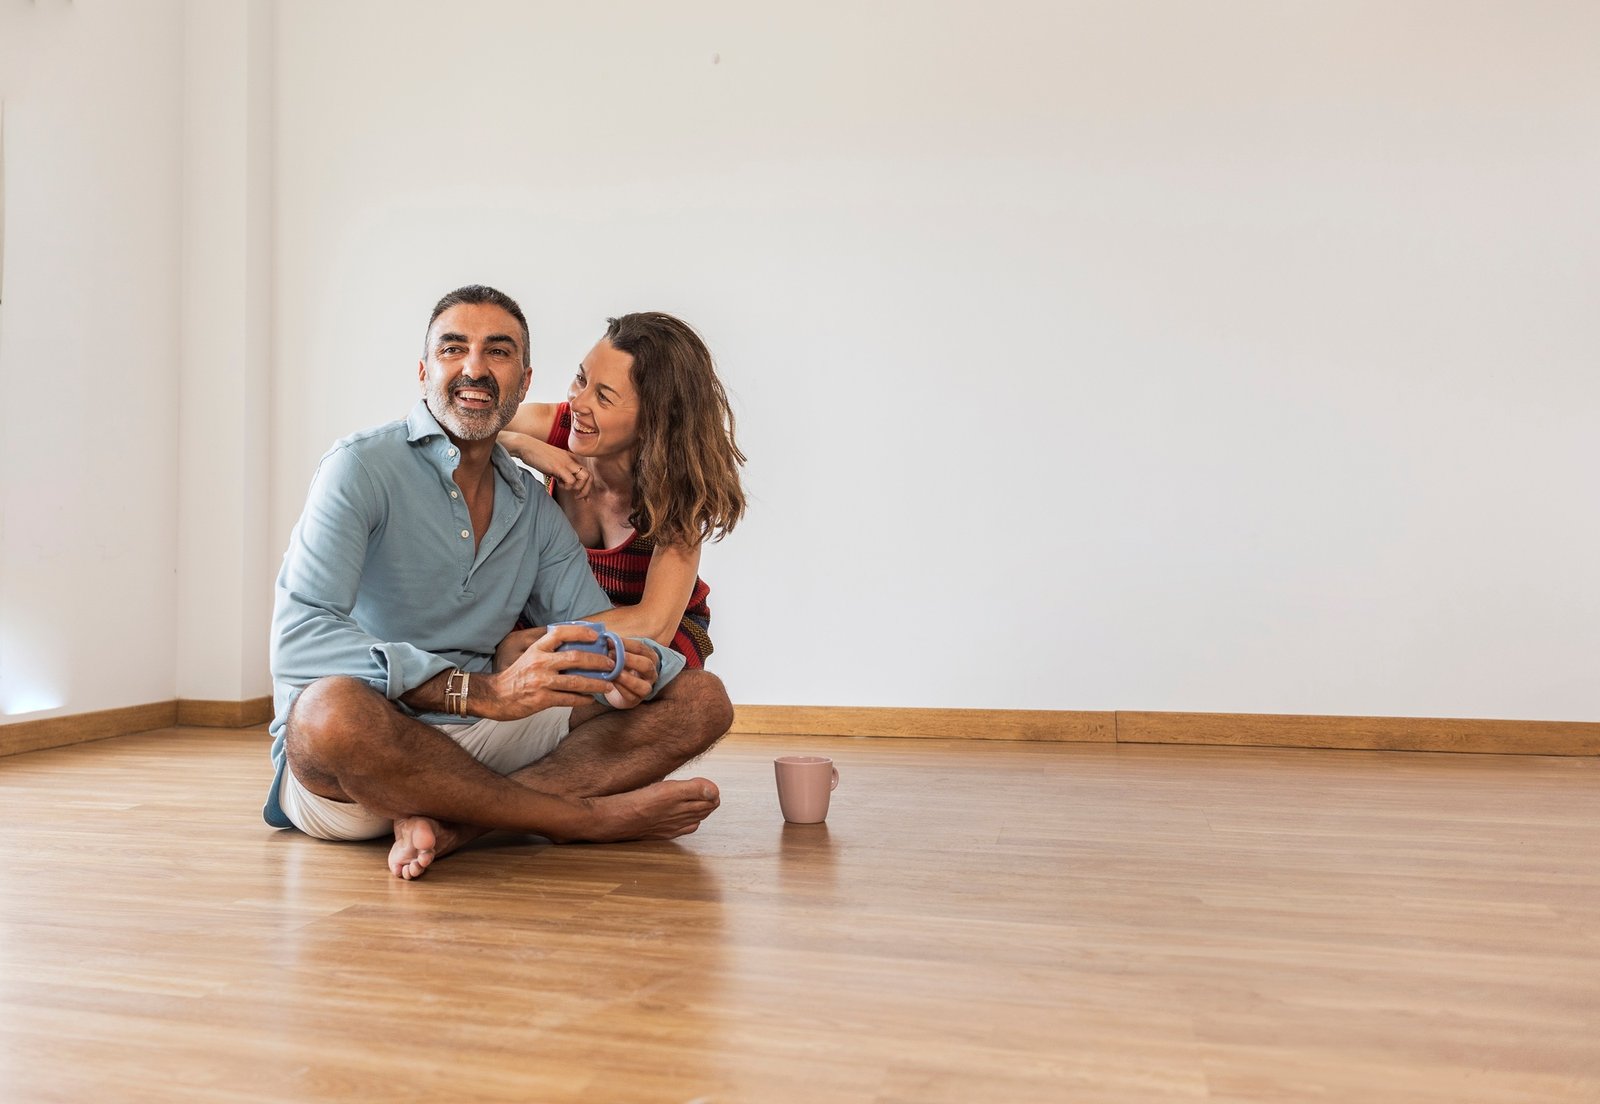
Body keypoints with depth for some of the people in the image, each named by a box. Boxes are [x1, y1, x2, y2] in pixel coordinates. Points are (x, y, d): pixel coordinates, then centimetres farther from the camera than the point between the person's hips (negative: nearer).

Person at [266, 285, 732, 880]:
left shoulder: (536, 508, 13)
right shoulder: (362, 467, -8)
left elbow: (596, 630, 10)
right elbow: (298, 642, -22)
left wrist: (632, 664, -18)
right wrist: (482, 690, -32)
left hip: (477, 741, 6)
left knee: (701, 698, -6)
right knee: (333, 708, -41)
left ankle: (448, 822, -25)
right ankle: (589, 817, -20)